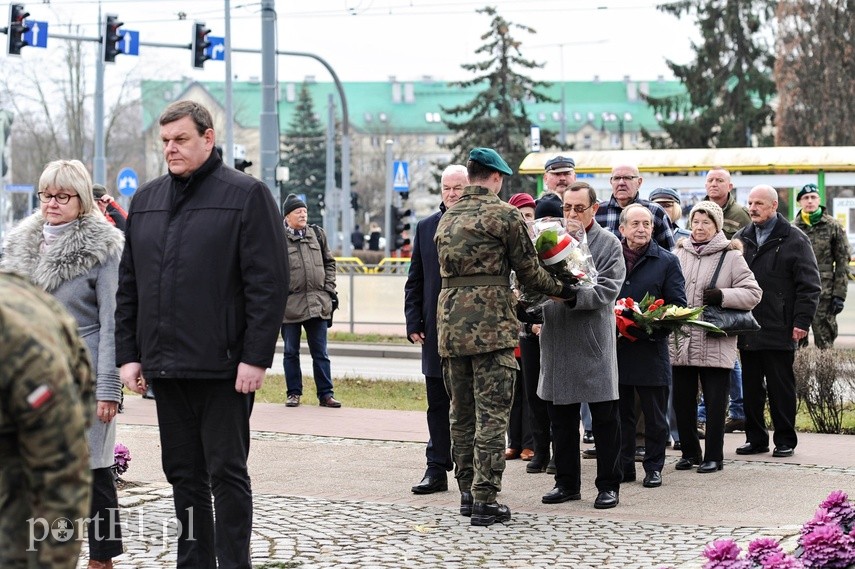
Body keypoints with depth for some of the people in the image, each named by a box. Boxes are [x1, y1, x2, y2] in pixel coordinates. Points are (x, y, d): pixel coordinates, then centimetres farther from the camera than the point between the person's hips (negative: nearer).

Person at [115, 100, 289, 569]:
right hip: (165, 368, 6)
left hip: (223, 368, -6)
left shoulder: (246, 195, -4)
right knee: (184, 474, 12)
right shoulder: (146, 200, 14)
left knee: (226, 473, -1)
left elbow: (269, 283, -9)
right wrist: (128, 353, 9)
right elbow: (128, 286, 17)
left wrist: (255, 358, -15)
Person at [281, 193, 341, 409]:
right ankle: (294, 393, 16)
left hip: (317, 302, 3)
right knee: (291, 352, 7)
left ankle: (325, 393, 10)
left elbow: (329, 262, 16)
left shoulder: (317, 234, 10)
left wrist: (329, 288, 7)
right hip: (290, 304, -3)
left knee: (320, 352, 6)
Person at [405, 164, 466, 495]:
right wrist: (413, 323, 3)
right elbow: (414, 281, 11)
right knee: (438, 403, 7)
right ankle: (437, 469, 12)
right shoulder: (426, 228, 9)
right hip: (436, 329, 4)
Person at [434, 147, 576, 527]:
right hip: (491, 326, -6)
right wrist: (561, 290, 14)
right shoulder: (505, 215, -4)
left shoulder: (447, 219, 16)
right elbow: (528, 270, -2)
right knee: (492, 414, -4)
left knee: (461, 413, 14)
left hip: (451, 324, 6)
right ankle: (485, 500, -6)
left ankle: (467, 492, 20)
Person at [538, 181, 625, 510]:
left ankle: (608, 485, 11)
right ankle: (567, 482, 21)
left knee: (604, 418, 2)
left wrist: (571, 295, -25)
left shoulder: (608, 244, -2)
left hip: (594, 344, -4)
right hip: (557, 342, 4)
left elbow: (607, 291, -12)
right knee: (561, 419, 10)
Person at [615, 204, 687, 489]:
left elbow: (678, 305, 1)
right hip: (615, 347, 2)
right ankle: (623, 466, 16)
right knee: (620, 412, 8)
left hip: (651, 348, -2)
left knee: (655, 414, 4)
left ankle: (653, 466, 14)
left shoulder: (666, 261, 4)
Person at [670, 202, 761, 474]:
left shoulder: (730, 256, 0)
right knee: (682, 399, 9)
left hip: (715, 342, -4)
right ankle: (689, 452, 22)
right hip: (681, 340, 4)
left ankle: (714, 456, 9)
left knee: (715, 401, 0)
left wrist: (722, 296, -16)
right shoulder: (680, 253, 11)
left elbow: (752, 293, -3)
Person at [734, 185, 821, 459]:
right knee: (751, 387, 9)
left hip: (779, 331, -5)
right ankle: (755, 438, 18)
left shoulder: (794, 239, -2)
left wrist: (802, 321, -10)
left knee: (781, 388, 3)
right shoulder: (740, 239, 12)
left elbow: (809, 285, -4)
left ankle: (785, 440, 11)